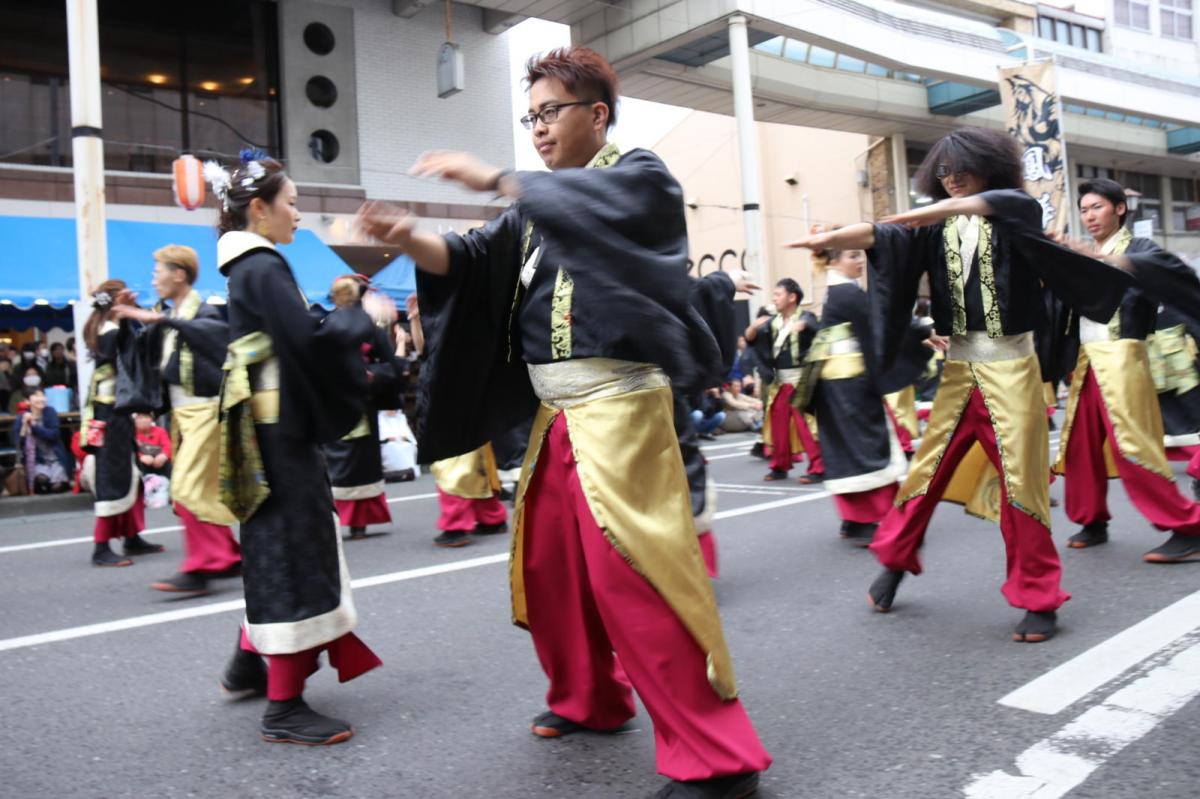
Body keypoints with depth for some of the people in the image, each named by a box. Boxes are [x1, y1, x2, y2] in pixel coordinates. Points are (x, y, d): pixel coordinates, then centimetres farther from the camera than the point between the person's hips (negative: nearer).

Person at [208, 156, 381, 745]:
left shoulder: (247, 268, 16)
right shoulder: (264, 267, -14)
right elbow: (307, 337, -24)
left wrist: (339, 321, 11)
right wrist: (364, 320, -11)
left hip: (270, 427, 10)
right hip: (280, 429, -10)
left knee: (275, 545, 19)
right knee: (293, 549, -6)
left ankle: (248, 664, 34)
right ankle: (283, 707, -1)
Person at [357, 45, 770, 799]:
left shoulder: (641, 176, -1)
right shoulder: (541, 203, 19)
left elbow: (596, 207, -23)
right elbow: (472, 262, 7)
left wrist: (493, 179, -23)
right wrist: (410, 238, -10)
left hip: (619, 409, -8)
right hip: (556, 414, 8)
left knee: (629, 573, -13)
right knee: (548, 564, 12)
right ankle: (590, 699, 33)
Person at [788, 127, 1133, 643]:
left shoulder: (1015, 215, 1)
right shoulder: (936, 226, 6)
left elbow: (1008, 205, -24)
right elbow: (883, 237, -12)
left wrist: (947, 207, -42)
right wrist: (832, 238, -32)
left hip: (1010, 366, -2)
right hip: (957, 368, 3)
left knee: (1022, 480, -3)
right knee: (927, 471, 5)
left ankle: (1038, 597, 11)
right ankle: (895, 562, 25)